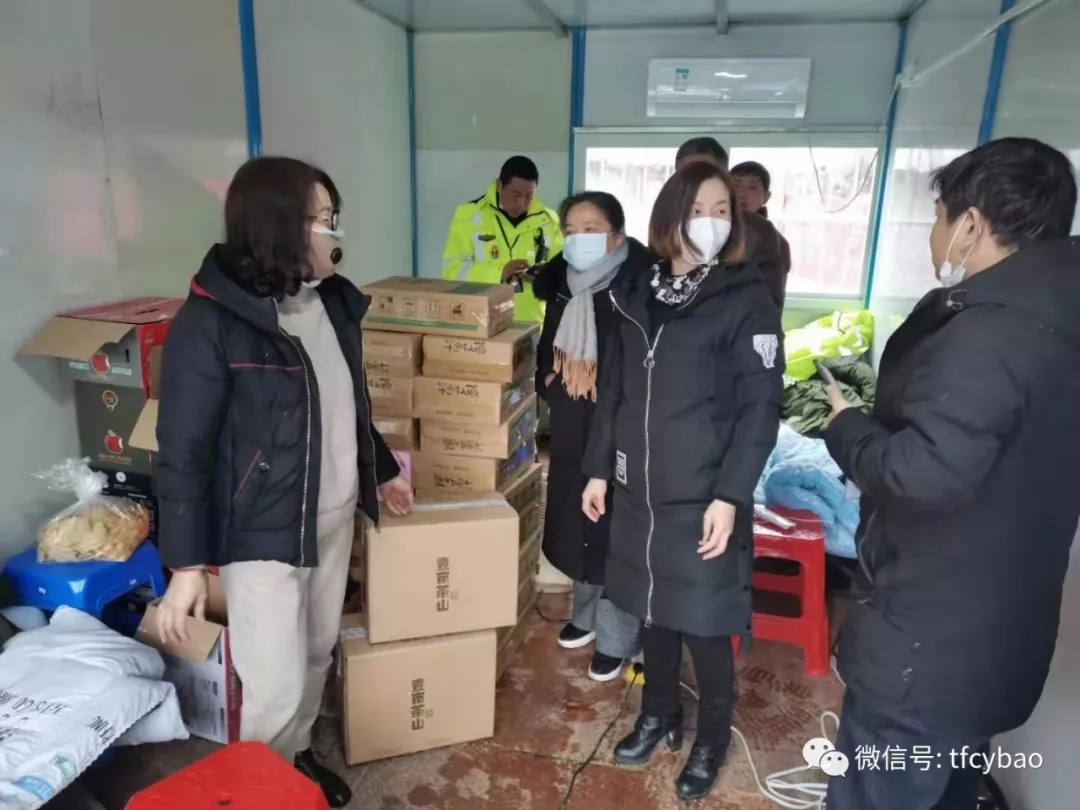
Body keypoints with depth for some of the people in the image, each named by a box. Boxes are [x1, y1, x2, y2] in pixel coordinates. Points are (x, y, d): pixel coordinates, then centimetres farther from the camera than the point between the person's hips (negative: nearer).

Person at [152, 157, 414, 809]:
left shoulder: (331, 301, 3)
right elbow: (184, 450, -16)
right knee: (277, 686, 4)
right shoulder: (212, 321, -18)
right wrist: (187, 565, -16)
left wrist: (383, 472, 22)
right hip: (263, 532, -7)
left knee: (318, 656, 21)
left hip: (334, 517, 7)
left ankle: (299, 756, 45)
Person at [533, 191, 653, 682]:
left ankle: (616, 639, 27)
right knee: (574, 524, 19)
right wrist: (550, 396, 4)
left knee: (614, 534, 7)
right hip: (570, 429, 7)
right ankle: (587, 614, 42)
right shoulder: (563, 282, 2)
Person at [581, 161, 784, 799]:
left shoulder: (747, 302, -7)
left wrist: (729, 496, -17)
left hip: (704, 498, -4)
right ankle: (660, 715, 40)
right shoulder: (639, 295, 8)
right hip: (640, 491, 5)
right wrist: (599, 469, 10)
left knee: (705, 628, 7)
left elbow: (760, 410, -11)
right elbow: (614, 394, 12)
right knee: (654, 612, 18)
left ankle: (712, 741, 32)